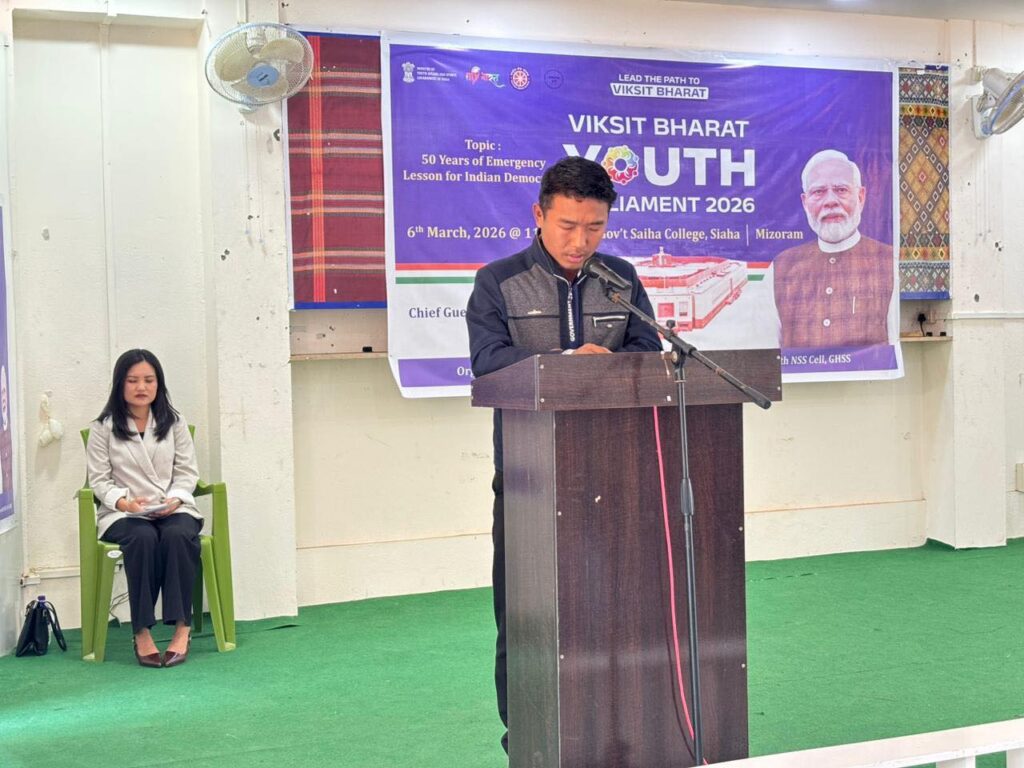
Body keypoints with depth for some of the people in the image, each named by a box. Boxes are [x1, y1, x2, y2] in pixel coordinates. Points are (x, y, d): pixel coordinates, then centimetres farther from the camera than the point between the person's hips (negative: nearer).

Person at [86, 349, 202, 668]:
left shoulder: (174, 423, 12)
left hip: (173, 509, 1)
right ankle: (141, 633, -33)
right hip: (122, 514, -1)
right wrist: (124, 501, -17)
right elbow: (100, 480, 2)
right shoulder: (103, 428, 6)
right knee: (143, 538, -36)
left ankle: (181, 629, -34)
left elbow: (187, 473, 9)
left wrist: (175, 499, -11)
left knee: (178, 535, -34)